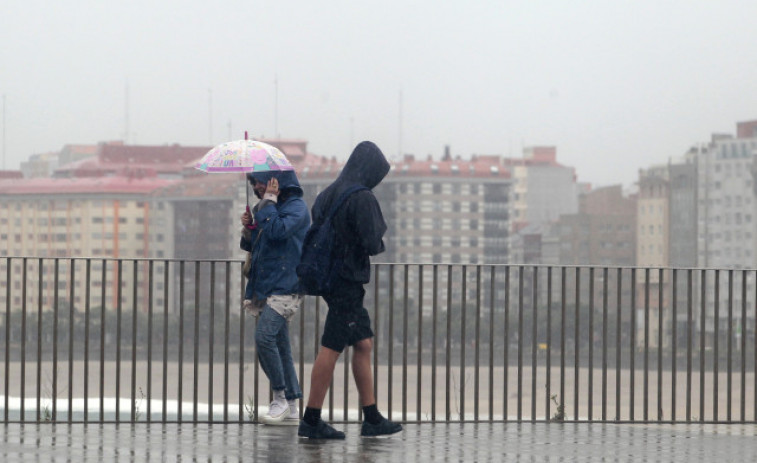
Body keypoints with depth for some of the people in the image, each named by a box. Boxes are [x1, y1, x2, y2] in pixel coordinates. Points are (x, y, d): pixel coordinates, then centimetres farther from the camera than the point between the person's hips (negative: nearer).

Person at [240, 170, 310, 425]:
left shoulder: (296, 207, -7)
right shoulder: (266, 208, 19)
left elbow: (276, 231, -25)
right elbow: (250, 245, 24)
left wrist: (269, 201, -13)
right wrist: (248, 228, 4)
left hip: (285, 287, -9)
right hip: (265, 288, 9)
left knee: (264, 337, -22)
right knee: (279, 346, 7)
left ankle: (280, 398, -13)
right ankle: (292, 409, 11)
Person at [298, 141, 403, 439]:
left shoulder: (329, 194, 10)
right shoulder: (362, 199, -16)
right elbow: (372, 244, -19)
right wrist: (379, 242, 2)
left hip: (329, 277, 9)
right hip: (348, 281, -9)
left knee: (363, 344, 13)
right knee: (331, 349, -5)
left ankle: (372, 419, 15)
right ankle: (311, 420, -2)